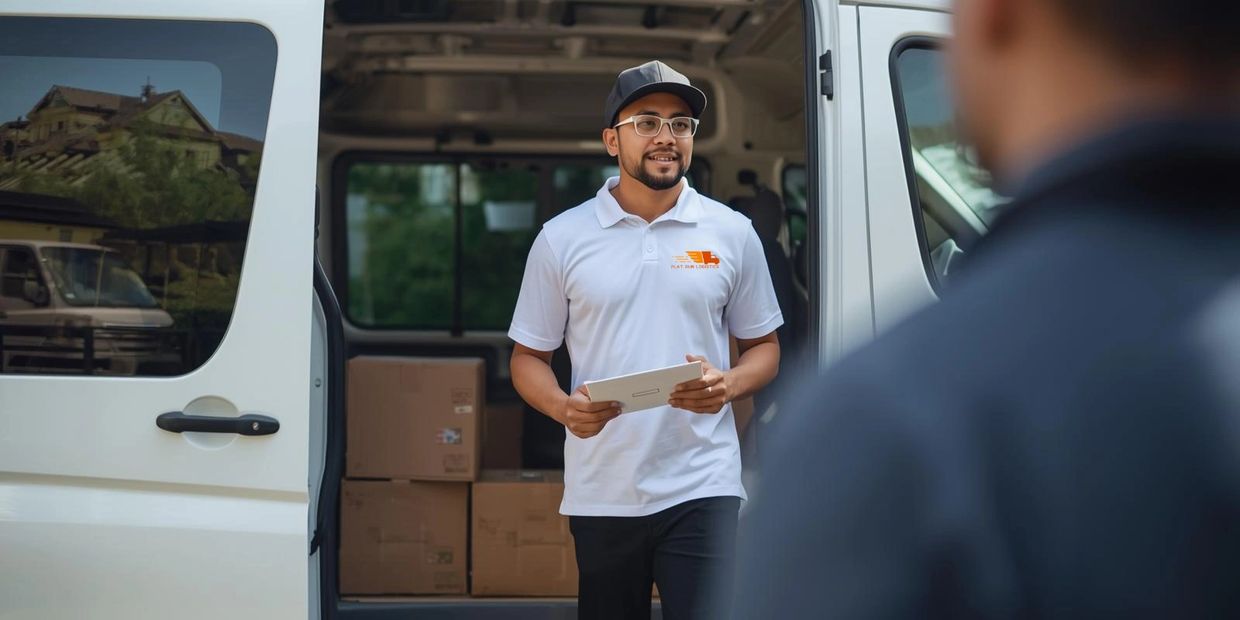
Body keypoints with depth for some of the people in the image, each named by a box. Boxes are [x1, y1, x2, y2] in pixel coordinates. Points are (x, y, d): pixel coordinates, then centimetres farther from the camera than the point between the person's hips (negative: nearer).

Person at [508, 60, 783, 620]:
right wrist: (564, 407, -13)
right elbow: (528, 357, 8)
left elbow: (763, 347, 13)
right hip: (600, 492, 1)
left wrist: (727, 384, -9)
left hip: (702, 489, -1)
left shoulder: (731, 233, 6)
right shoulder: (561, 238, 4)